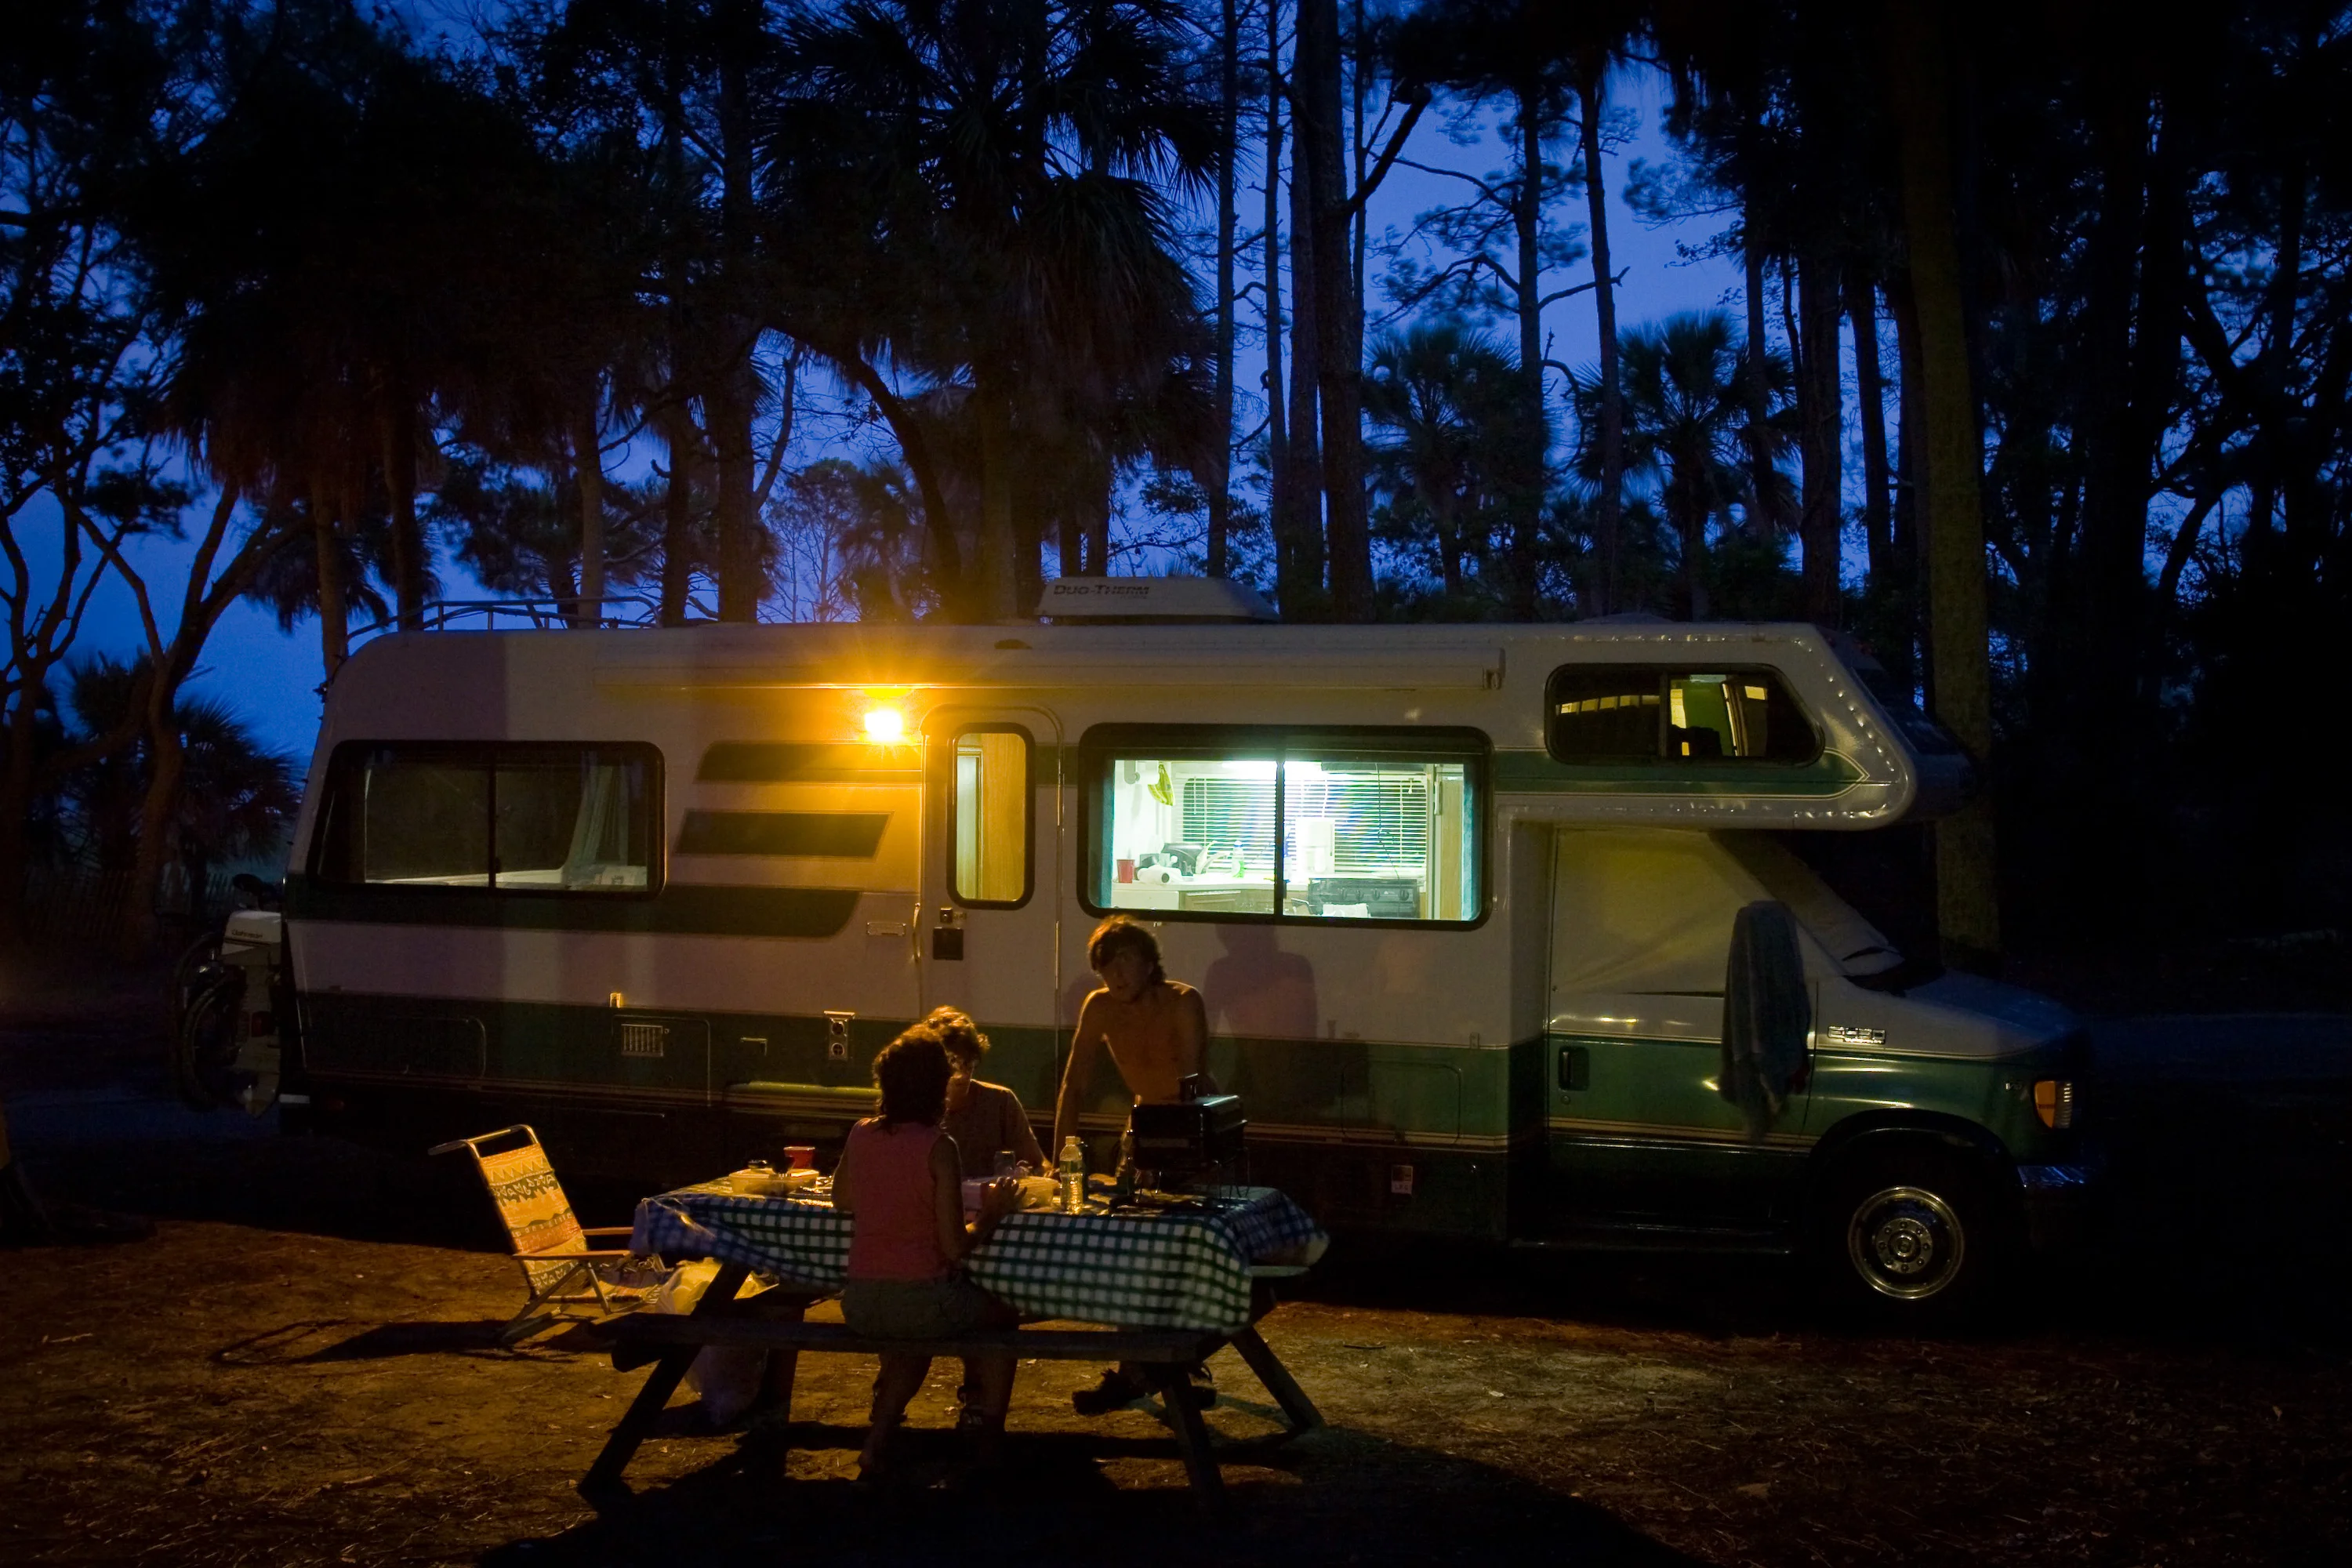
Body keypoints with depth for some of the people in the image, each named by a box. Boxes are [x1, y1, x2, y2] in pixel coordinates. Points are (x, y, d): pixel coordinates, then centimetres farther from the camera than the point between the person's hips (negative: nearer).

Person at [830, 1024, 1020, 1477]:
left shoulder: (861, 1134, 0)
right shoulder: (938, 1147, -15)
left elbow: (842, 1200, 20)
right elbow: (954, 1247, -15)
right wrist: (992, 1213, 2)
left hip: (859, 1304, 5)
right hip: (921, 1300, -5)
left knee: (916, 1334, 38)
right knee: (1002, 1315, 26)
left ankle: (878, 1442, 32)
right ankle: (986, 1425, 34)